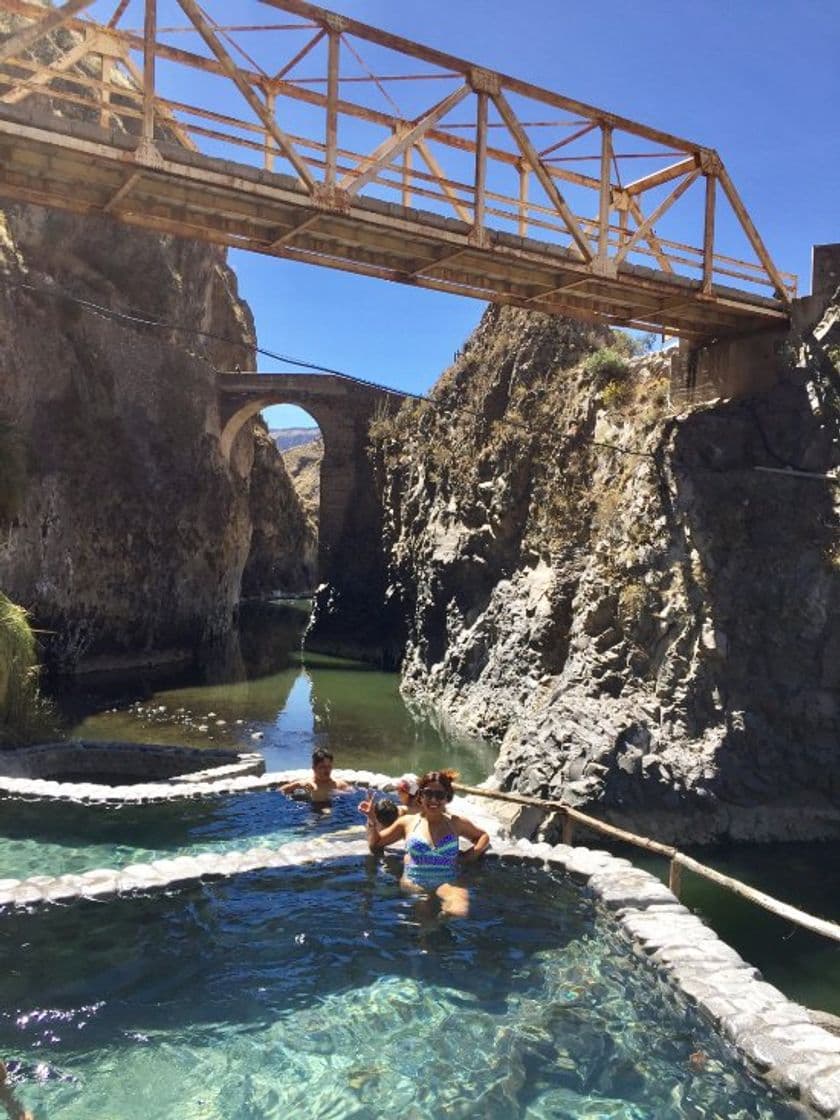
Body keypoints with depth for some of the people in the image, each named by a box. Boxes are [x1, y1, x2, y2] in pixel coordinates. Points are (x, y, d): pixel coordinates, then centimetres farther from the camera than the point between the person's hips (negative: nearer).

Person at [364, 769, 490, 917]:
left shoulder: (457, 823, 12)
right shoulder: (408, 822, 12)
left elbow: (483, 836, 28)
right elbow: (375, 844, 22)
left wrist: (473, 853, 9)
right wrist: (372, 819, 8)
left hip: (447, 884, -1)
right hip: (413, 885, 1)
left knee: (459, 912, -33)